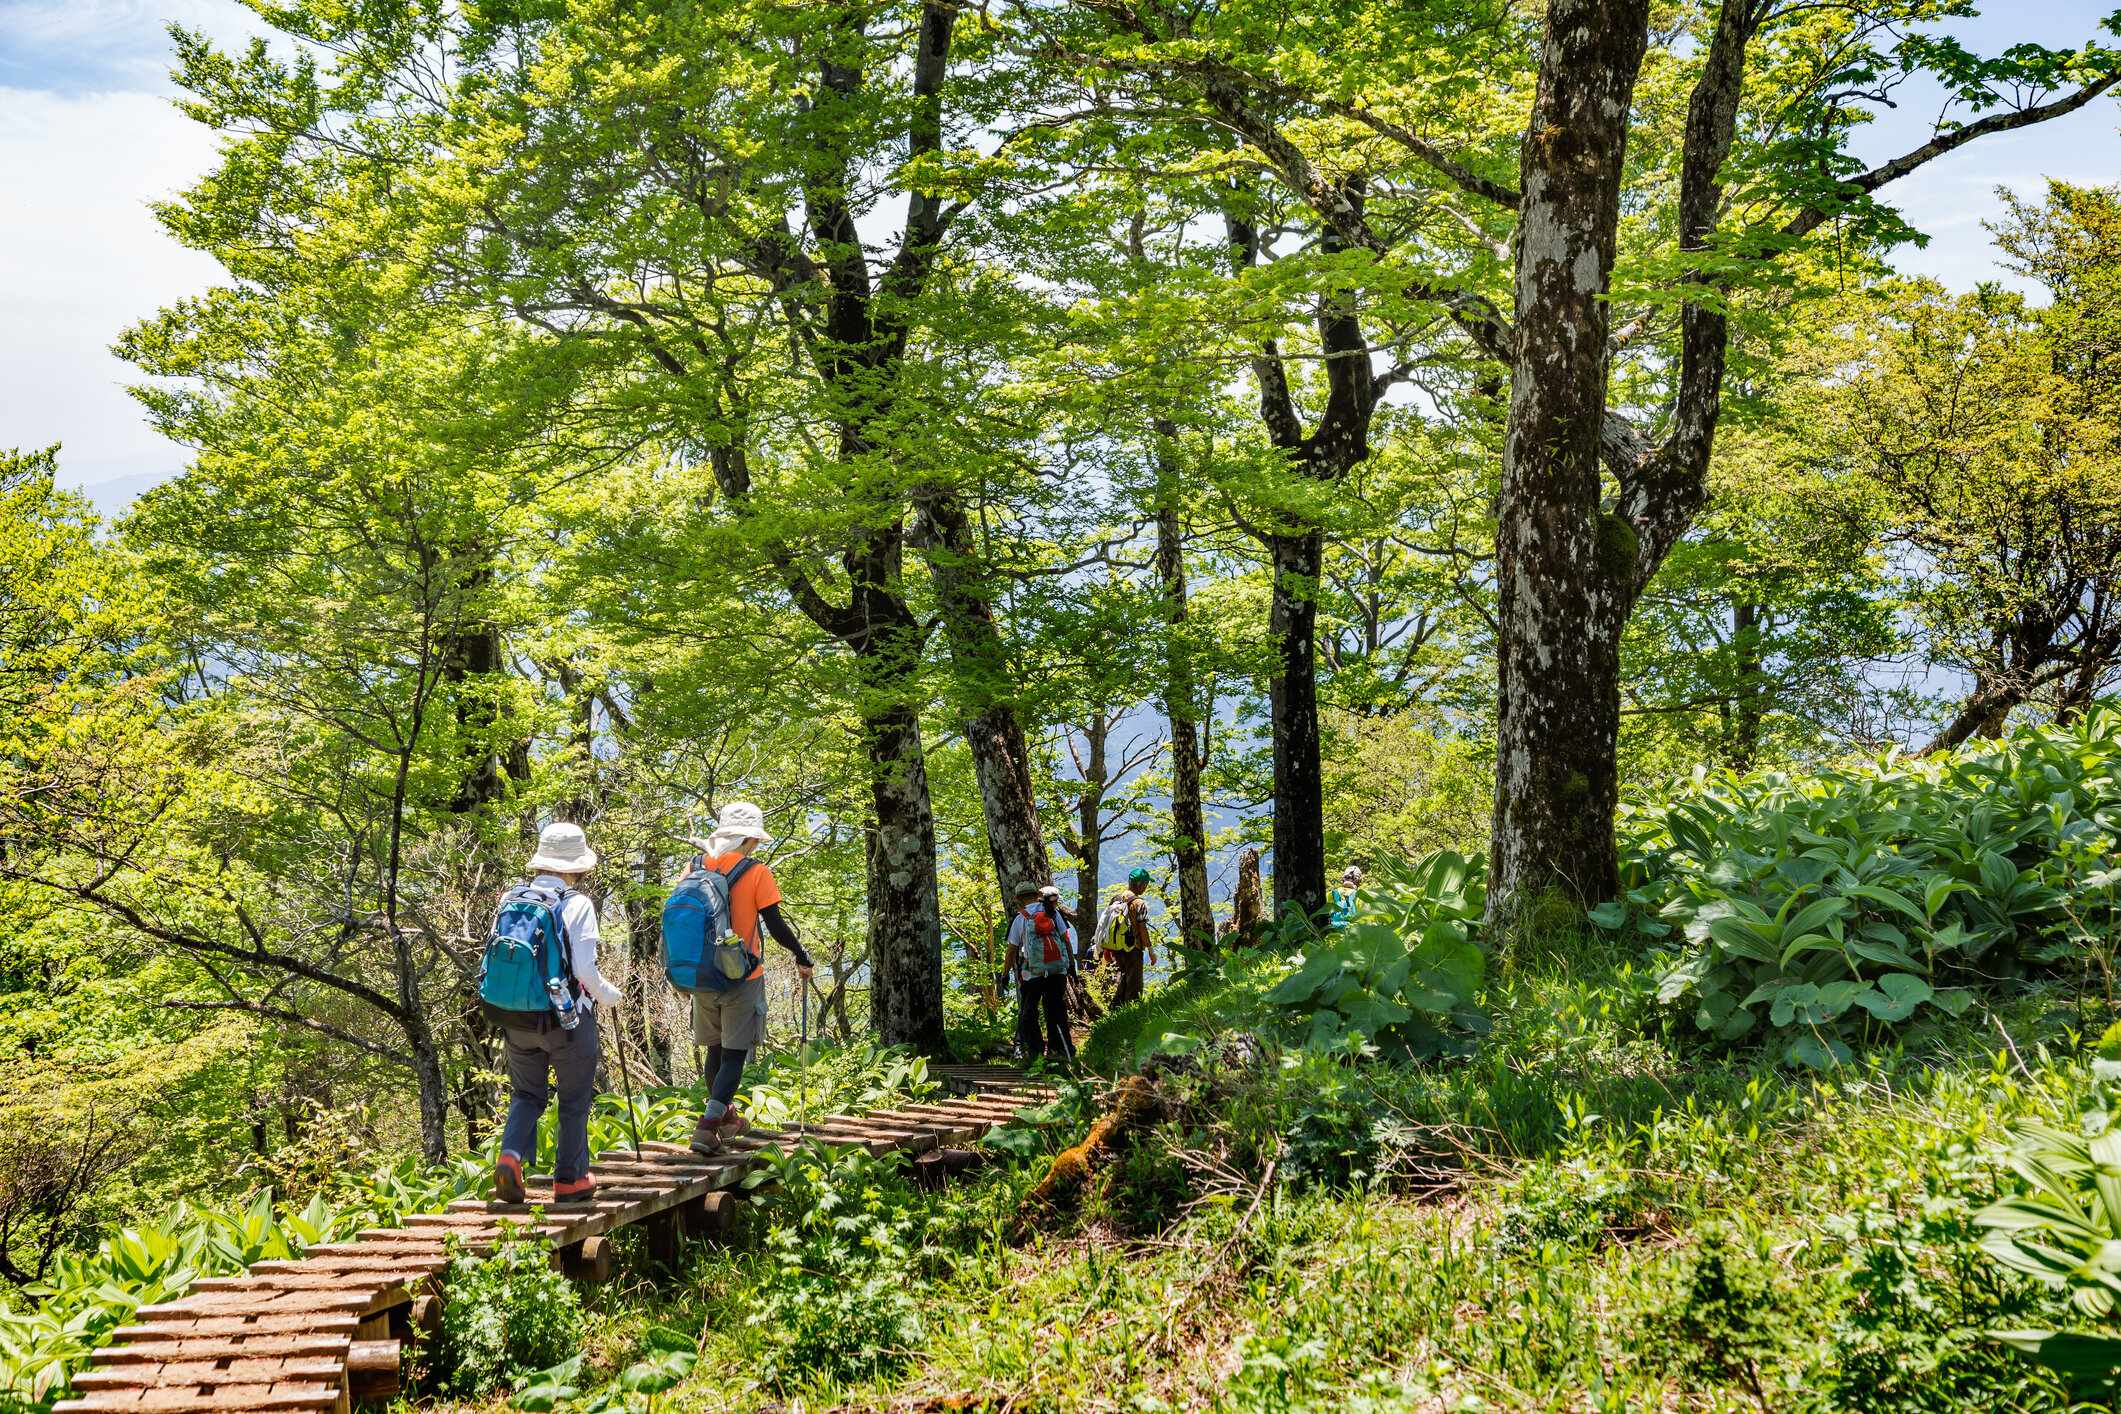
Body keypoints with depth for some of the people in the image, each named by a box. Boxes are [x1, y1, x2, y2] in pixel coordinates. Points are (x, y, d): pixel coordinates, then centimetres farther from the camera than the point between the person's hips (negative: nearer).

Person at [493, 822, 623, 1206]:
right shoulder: (577, 904, -13)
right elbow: (585, 970, -18)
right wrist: (610, 996, 1)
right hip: (568, 1018, -4)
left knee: (526, 1094, 19)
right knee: (574, 1101, 12)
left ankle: (510, 1156, -4)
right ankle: (569, 1179, 20)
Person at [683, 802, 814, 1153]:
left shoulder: (694, 867, 2)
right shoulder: (757, 873, -10)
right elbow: (775, 925, -9)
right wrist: (802, 956, 6)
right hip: (742, 977, -5)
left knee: (716, 1050, 20)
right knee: (735, 1053, 1)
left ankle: (724, 1118, 35)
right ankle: (707, 1125, -13)